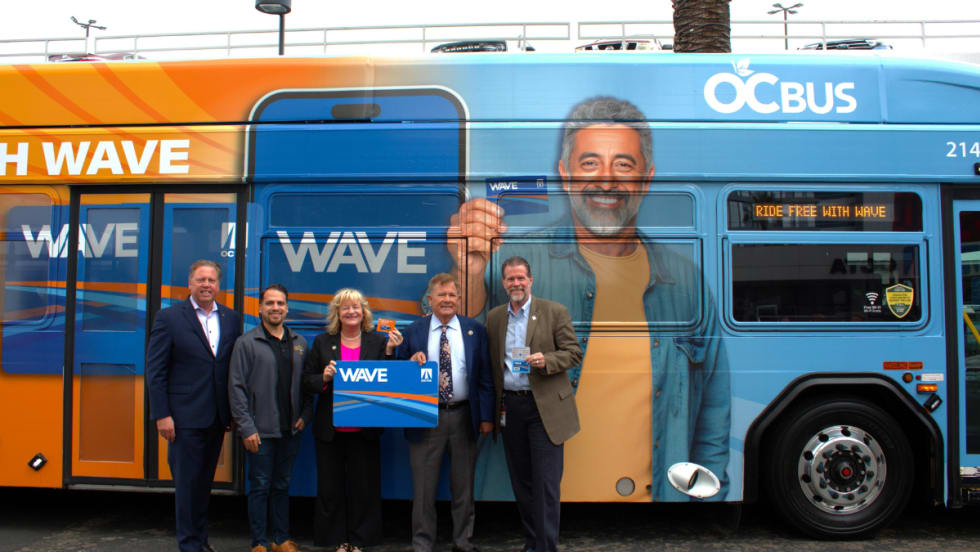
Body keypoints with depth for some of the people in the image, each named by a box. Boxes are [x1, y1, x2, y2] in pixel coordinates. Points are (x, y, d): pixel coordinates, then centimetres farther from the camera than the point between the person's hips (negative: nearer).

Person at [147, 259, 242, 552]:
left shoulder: (231, 319, 7)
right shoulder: (169, 317, -4)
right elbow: (155, 371, -6)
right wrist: (162, 415, -11)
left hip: (217, 417, 4)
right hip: (185, 416, -4)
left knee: (205, 480, 16)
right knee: (187, 482, 3)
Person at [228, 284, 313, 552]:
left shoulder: (300, 343, 9)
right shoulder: (247, 342, -4)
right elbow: (236, 387, -6)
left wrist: (305, 414, -1)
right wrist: (246, 428, -11)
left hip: (291, 430, 4)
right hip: (260, 430, -4)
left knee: (282, 485, 14)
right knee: (260, 487, 4)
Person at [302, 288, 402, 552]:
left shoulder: (379, 341, 3)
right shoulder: (322, 342, 5)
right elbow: (307, 381, 5)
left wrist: (390, 351, -15)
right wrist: (324, 377, -15)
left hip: (365, 430, -1)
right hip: (330, 430, 1)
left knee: (364, 488, 6)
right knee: (331, 488, 8)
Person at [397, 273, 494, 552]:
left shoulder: (475, 330, 4)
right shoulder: (413, 332, 3)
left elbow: (485, 376, 3)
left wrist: (486, 416, -1)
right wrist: (411, 362, -16)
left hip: (464, 416, 1)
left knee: (463, 485, 13)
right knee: (424, 487, 6)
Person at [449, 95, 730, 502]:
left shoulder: (684, 274, 2)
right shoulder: (516, 261, -9)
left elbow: (713, 409, 9)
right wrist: (470, 277, -41)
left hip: (656, 494, 3)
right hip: (535, 499, -2)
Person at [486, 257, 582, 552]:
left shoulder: (555, 312, -2)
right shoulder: (494, 317, 10)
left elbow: (573, 353, -2)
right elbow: (492, 362, 14)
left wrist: (545, 360, -20)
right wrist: (495, 407, 8)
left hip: (545, 406, -4)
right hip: (510, 407, 4)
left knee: (546, 482, -5)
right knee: (521, 481, 12)